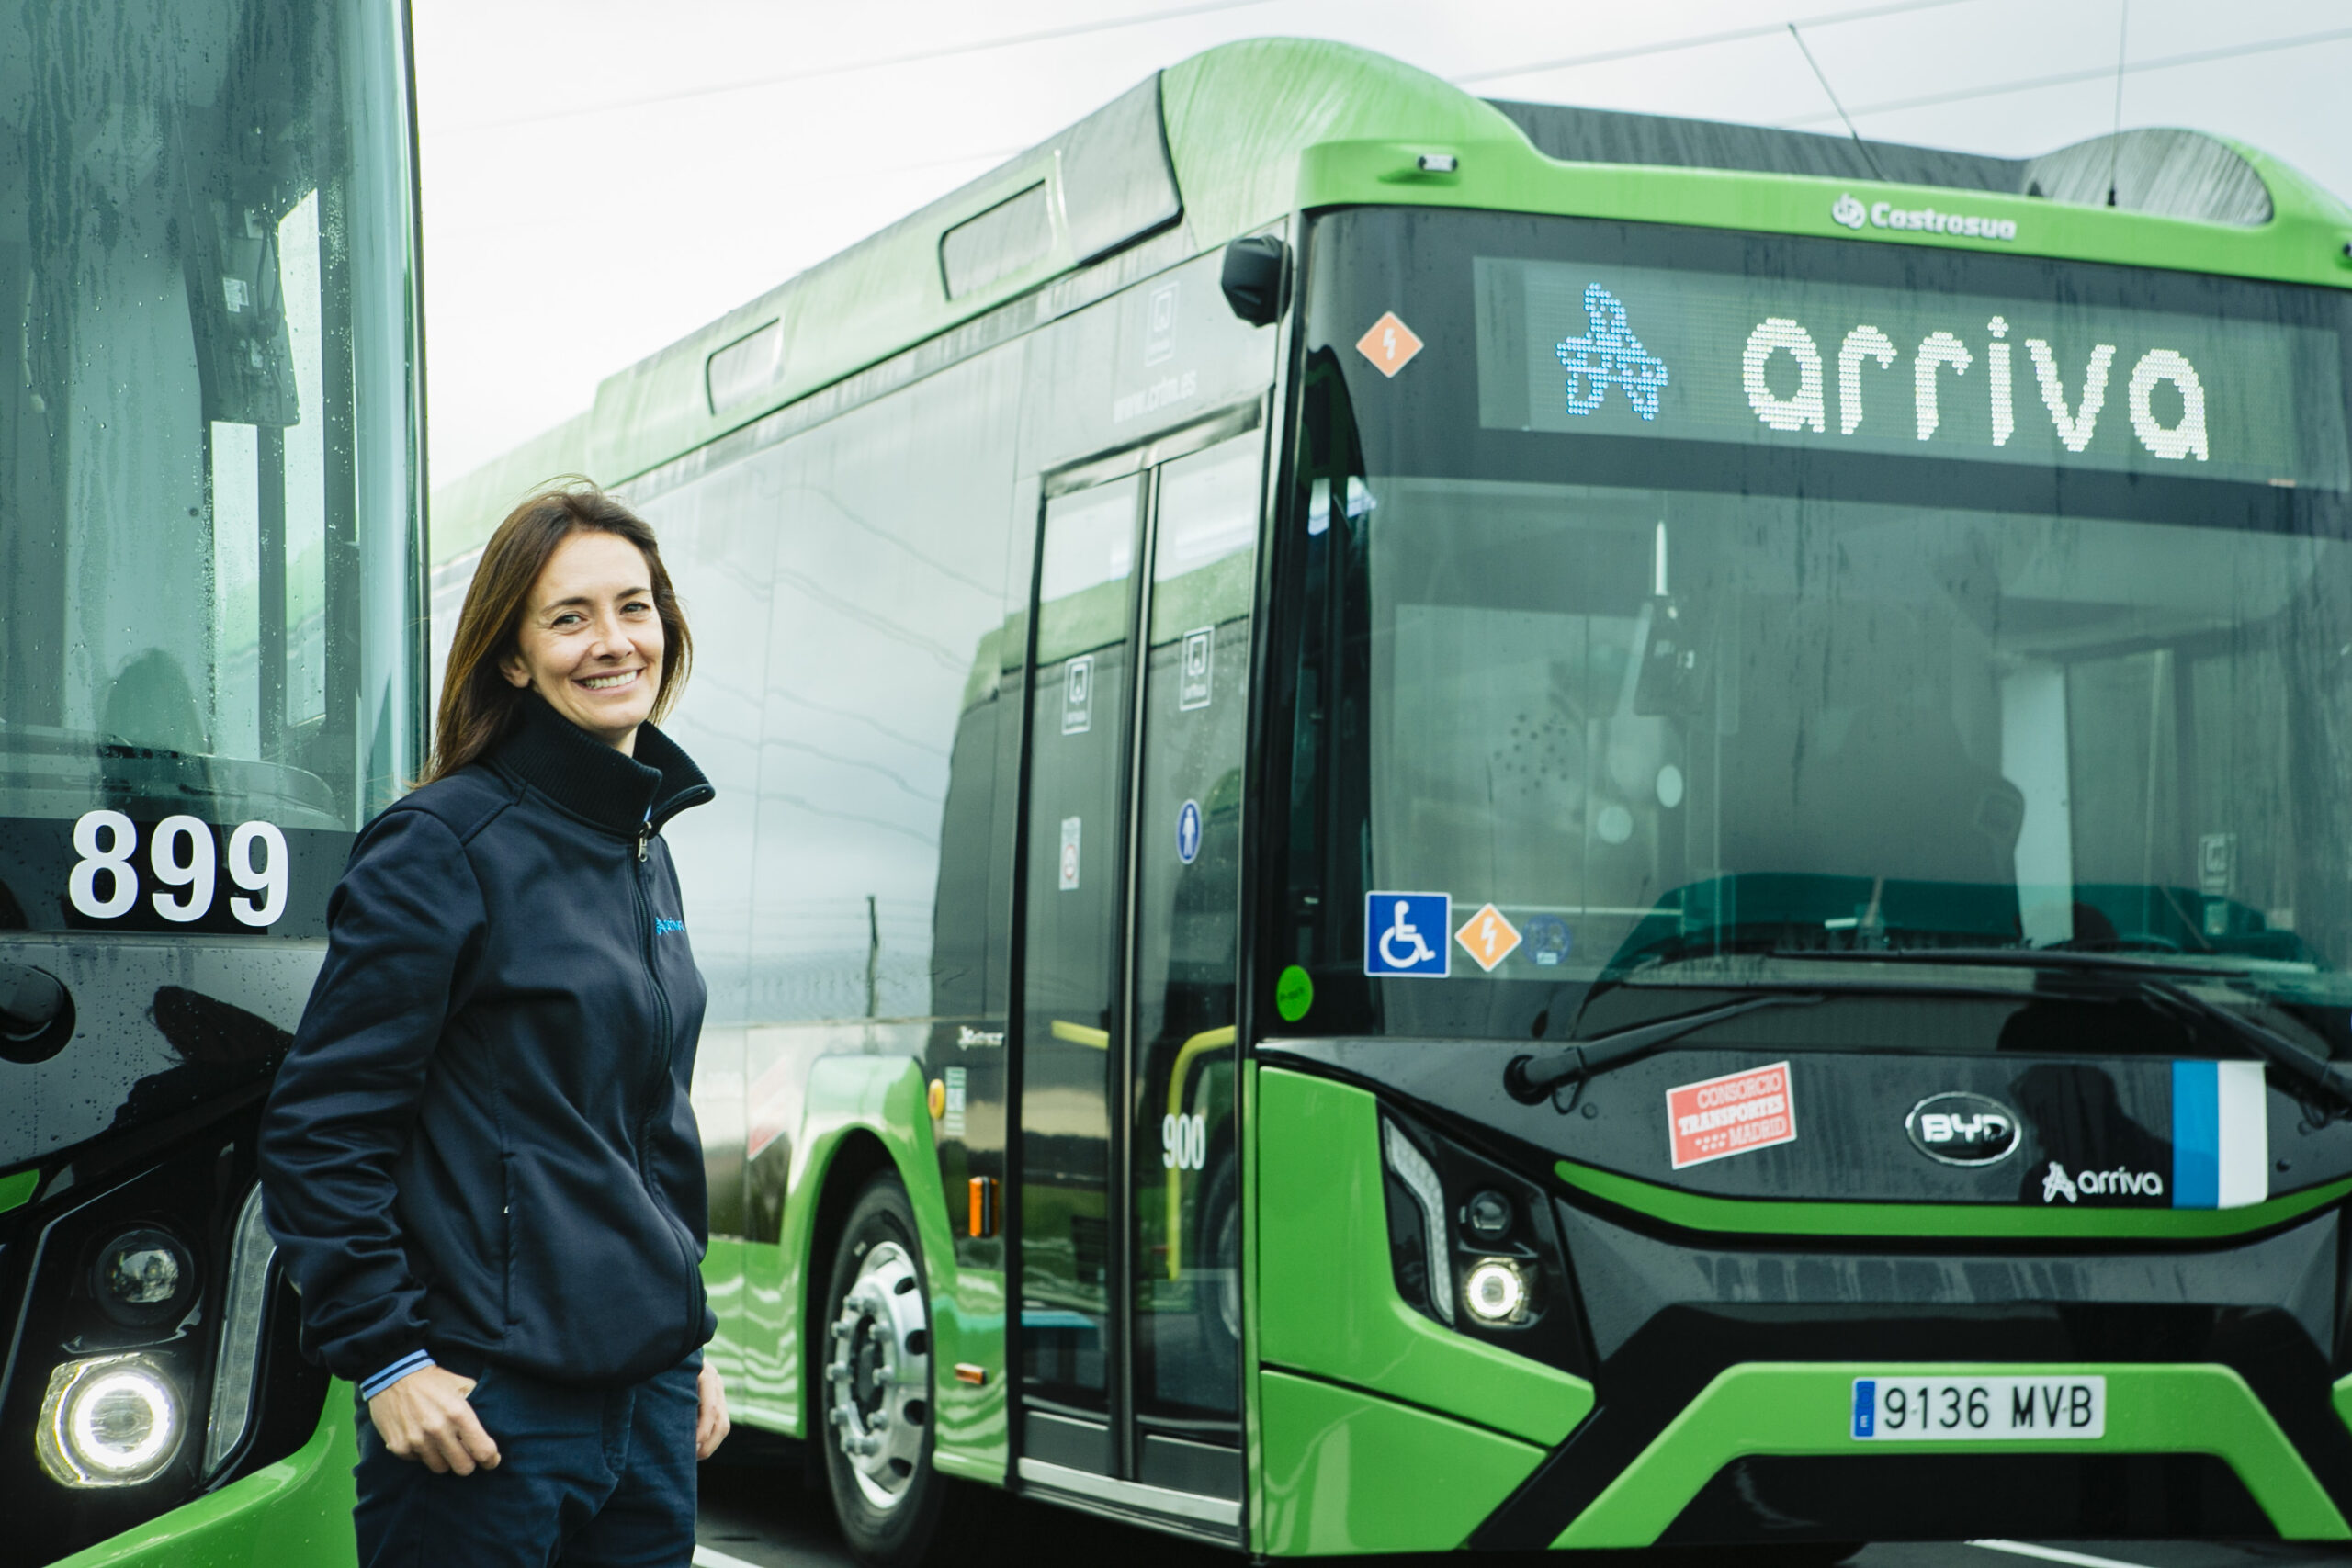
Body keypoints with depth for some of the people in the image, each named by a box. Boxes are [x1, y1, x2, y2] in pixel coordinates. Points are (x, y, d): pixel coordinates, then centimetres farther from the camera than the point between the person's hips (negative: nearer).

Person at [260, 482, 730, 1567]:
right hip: (491, 1407, -7)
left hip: (649, 1396, 7)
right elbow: (320, 1128, -12)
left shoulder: (646, 852, 14)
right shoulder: (443, 844, -9)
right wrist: (384, 1356, -15)